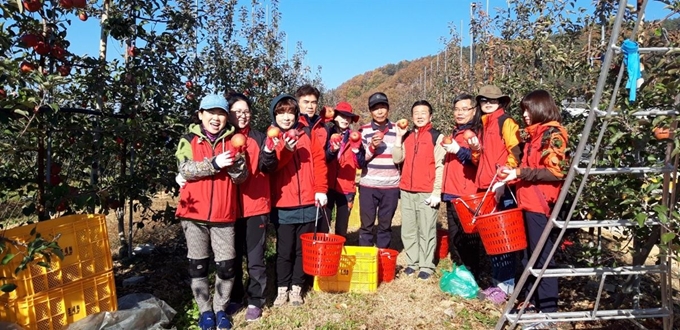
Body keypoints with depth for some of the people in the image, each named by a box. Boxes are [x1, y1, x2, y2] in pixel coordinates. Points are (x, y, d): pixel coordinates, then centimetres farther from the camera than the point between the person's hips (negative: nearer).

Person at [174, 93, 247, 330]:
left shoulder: (232, 141, 7)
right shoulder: (189, 140, 3)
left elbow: (241, 177, 0)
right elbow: (185, 169, -12)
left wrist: (235, 163, -21)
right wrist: (214, 163, -23)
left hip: (224, 214, 1)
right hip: (194, 213, -1)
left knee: (226, 266, 3)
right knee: (198, 265, 9)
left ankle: (220, 309, 22)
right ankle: (205, 310, 25)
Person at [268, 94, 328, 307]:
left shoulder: (307, 134, 5)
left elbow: (319, 161, 2)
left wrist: (321, 189, -6)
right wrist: (285, 150, -28)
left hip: (308, 203, 2)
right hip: (283, 205, -1)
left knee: (303, 248, 11)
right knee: (285, 250, 6)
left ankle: (296, 288, 26)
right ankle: (282, 289, 23)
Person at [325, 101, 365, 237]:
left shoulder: (354, 136, 7)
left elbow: (360, 164, 0)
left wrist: (356, 147, -16)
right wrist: (332, 151, -24)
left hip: (346, 187, 2)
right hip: (327, 186, -1)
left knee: (342, 228, 6)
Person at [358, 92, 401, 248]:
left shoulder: (397, 129, 6)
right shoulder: (364, 130, 2)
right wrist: (372, 147, -17)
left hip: (391, 186, 1)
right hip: (368, 185, -1)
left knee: (385, 226, 10)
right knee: (367, 225, 5)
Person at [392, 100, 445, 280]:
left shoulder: (437, 137, -2)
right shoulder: (407, 136, 13)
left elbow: (440, 167, -6)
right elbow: (397, 159, 7)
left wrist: (437, 192, -12)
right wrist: (399, 137, 0)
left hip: (427, 193, -5)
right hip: (406, 191, 5)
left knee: (426, 231, 1)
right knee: (408, 230, 10)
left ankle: (426, 265, 12)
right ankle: (412, 262, 22)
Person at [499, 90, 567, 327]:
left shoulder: (553, 134, -9)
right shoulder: (534, 135, 16)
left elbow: (556, 172, -17)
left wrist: (519, 173, -19)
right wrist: (512, 176, 10)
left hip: (540, 204, -9)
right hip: (527, 202, 9)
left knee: (542, 256, -1)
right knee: (529, 254, 14)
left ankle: (548, 309, 9)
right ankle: (532, 301, 25)